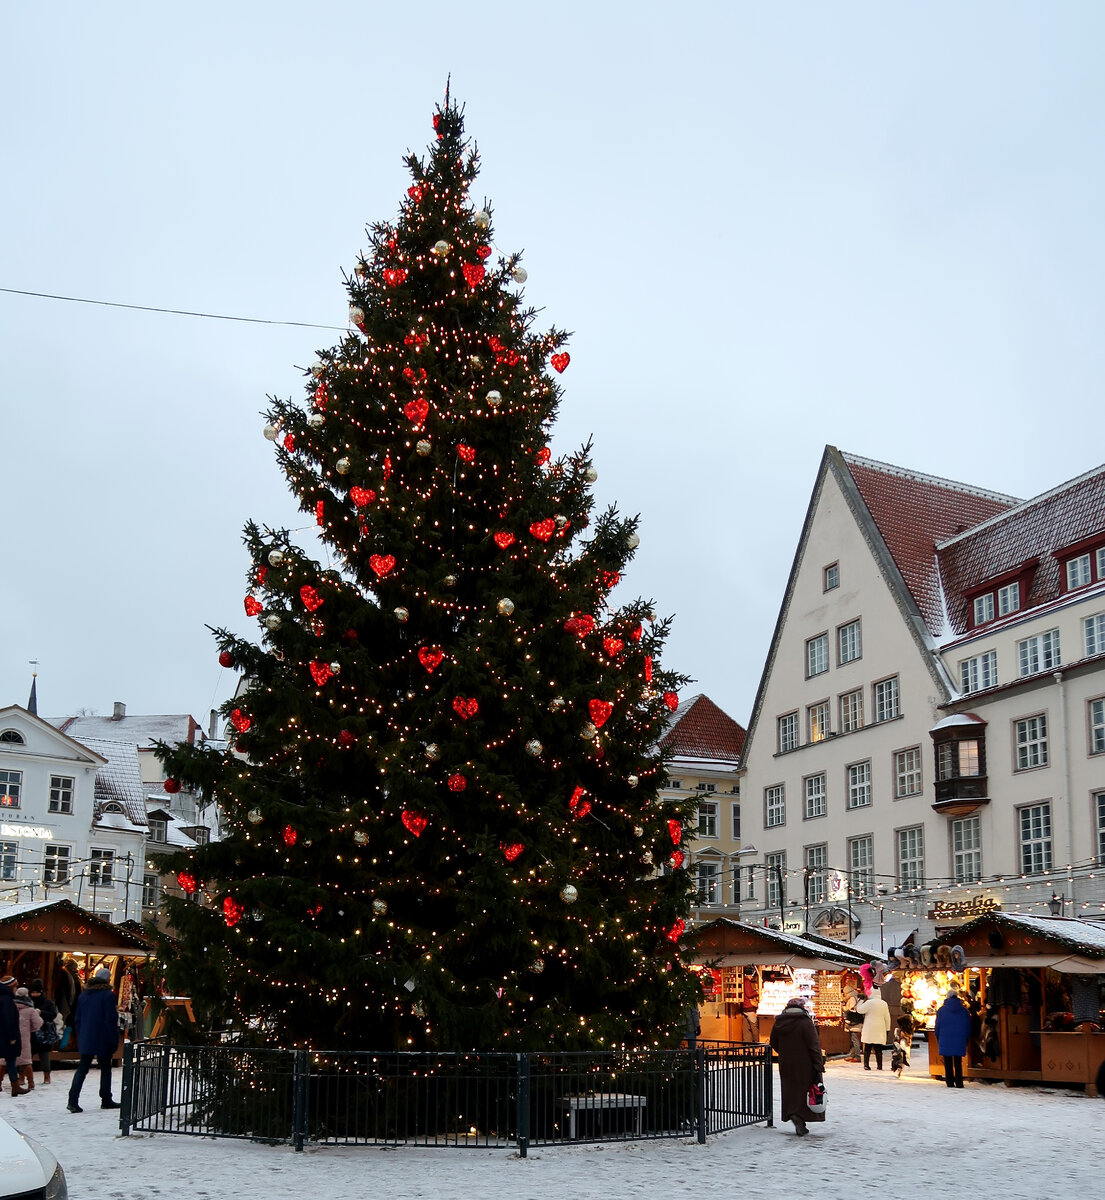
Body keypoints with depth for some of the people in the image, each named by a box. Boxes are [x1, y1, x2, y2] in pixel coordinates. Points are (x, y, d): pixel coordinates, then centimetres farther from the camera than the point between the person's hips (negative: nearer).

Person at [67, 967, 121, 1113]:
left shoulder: (83, 995, 10)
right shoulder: (108, 995, -11)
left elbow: (77, 1019, 13)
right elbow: (111, 1019, -14)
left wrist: (80, 1038, 19)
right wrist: (114, 1040, -8)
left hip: (85, 1041, 5)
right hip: (103, 1041, -5)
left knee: (82, 1069, 6)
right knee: (105, 1068, 8)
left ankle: (73, 1101, -6)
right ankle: (106, 1100, 14)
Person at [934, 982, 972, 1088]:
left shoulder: (941, 1010, -2)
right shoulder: (963, 1010, 2)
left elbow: (937, 1026, 3)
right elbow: (968, 1026, 6)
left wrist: (938, 1040, 14)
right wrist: (966, 1039, 15)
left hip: (945, 1040, -1)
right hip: (959, 1040, 1)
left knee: (948, 1062, 4)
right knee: (958, 1062, 7)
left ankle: (950, 1082, 3)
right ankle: (959, 1082, 3)